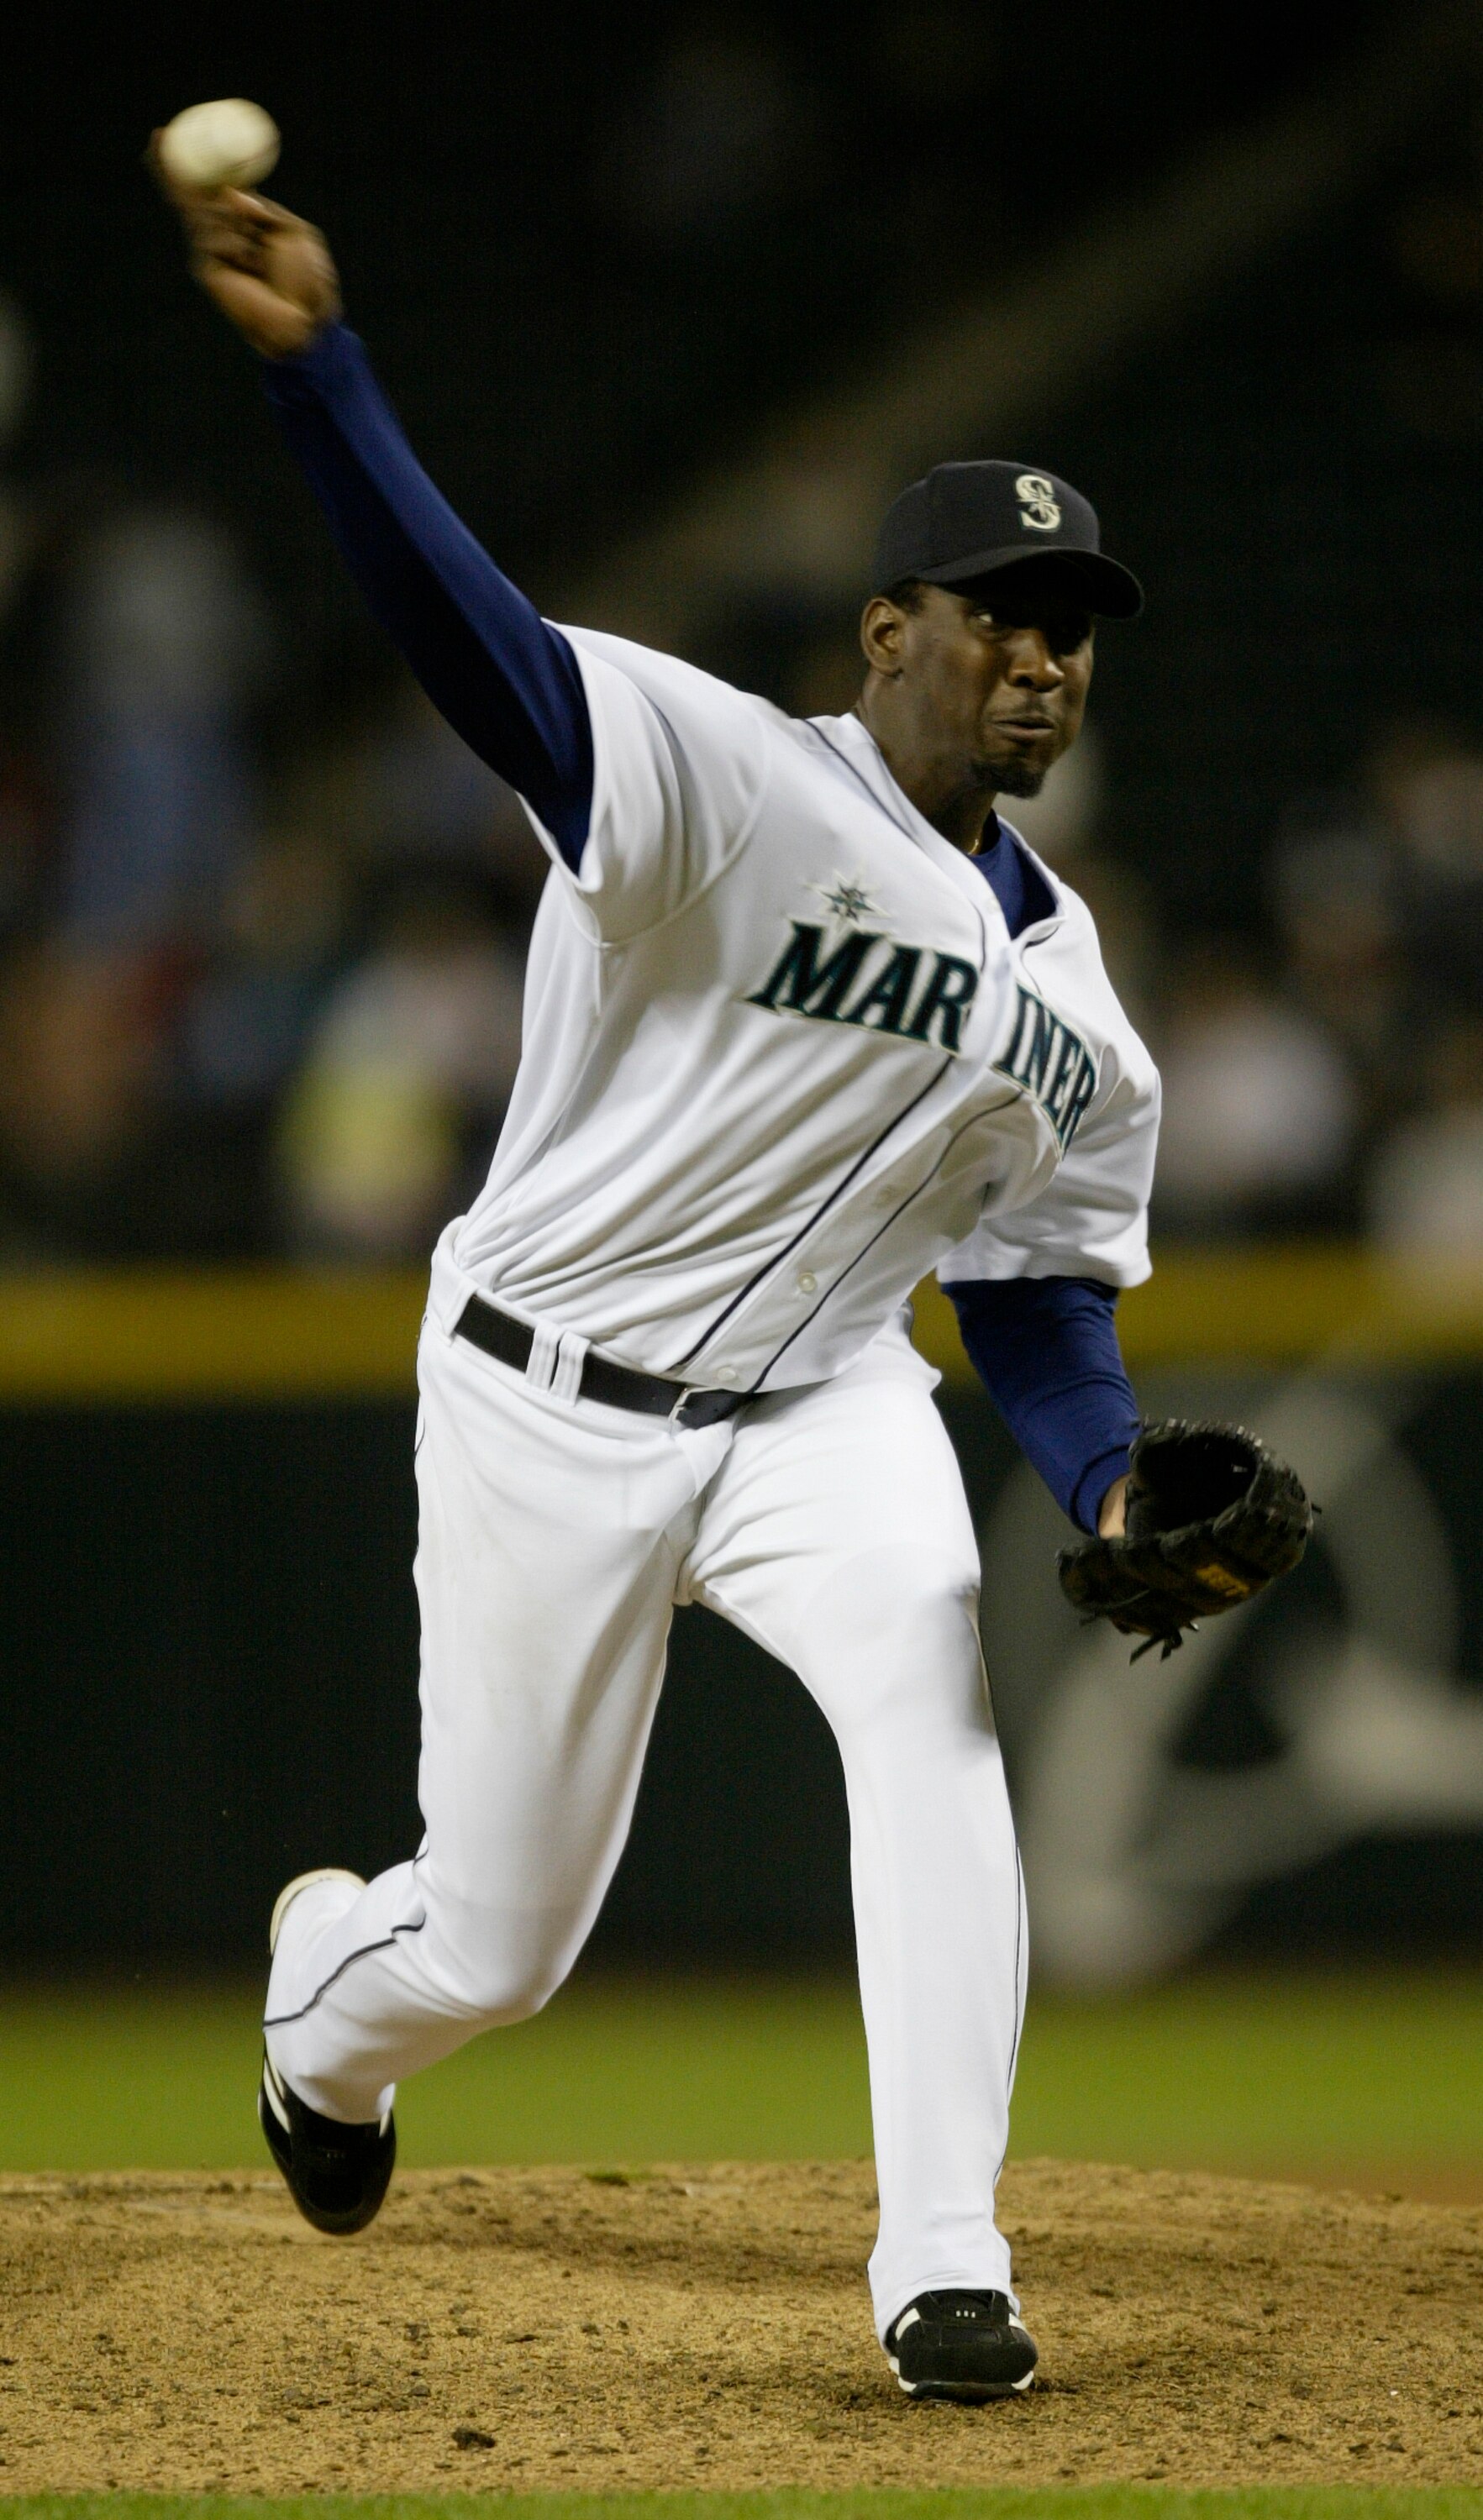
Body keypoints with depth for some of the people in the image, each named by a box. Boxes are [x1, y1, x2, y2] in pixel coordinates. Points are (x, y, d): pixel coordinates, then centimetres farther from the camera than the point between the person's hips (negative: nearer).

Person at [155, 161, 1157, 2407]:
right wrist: (316, 366, -49)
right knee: (494, 1944, 4)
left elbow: (1039, 1280, 11)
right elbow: (476, 637, -32)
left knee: (929, 1702, -28)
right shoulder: (726, 781, -17)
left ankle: (945, 2268, -25)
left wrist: (1114, 1484, -10)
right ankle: (327, 2005, 45)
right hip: (547, 1405, -4)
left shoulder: (1060, 977, 3)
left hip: (823, 1407, 4)